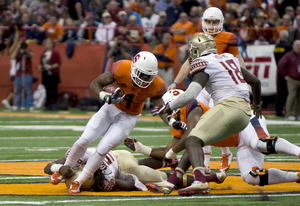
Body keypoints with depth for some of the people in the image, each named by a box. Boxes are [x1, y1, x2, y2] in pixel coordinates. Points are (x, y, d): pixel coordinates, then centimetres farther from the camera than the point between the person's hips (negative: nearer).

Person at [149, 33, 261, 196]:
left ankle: (200, 181, -44)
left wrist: (167, 107, 2)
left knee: (193, 141, -19)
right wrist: (256, 105, 51)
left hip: (228, 105, -9)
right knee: (195, 141, 14)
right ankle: (173, 180, 8)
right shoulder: (230, 59, 25)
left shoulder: (204, 64, 0)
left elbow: (190, 95, -12)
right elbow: (255, 81, 33)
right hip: (244, 114, 9)